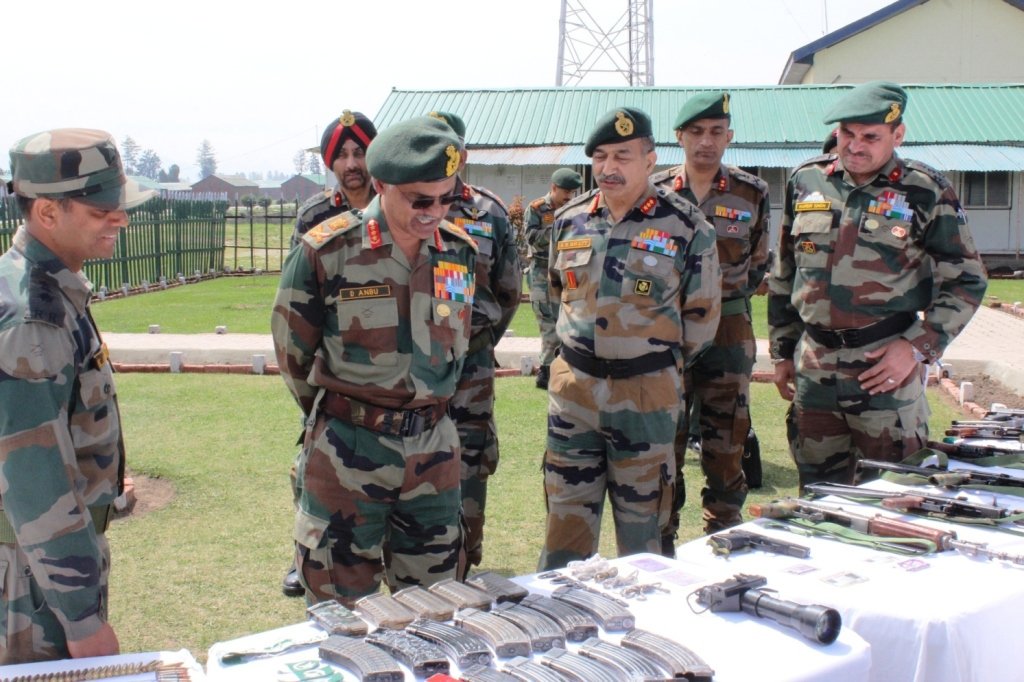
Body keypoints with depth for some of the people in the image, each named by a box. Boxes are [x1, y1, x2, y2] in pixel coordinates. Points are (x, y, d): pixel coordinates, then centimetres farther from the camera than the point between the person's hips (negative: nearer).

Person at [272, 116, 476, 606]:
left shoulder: (461, 251, 1)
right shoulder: (326, 252, -13)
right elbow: (293, 353, -1)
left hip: (433, 450, 4)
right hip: (345, 454, -3)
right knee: (341, 612, 7)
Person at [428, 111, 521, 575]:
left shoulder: (490, 214, 4)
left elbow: (509, 292, 12)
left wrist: (479, 342, 11)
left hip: (468, 368, 1)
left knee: (468, 472, 5)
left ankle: (462, 576, 20)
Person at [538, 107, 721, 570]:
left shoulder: (686, 226, -7)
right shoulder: (570, 220, 5)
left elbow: (701, 316, 1)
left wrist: (657, 361, 7)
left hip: (646, 394, -3)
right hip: (572, 388, 3)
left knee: (642, 527, 9)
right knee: (566, 519, 10)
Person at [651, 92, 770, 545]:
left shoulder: (752, 193, 2)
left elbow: (758, 264, 12)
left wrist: (724, 301, 8)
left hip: (729, 335, 0)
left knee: (726, 448, 5)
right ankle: (661, 546, 18)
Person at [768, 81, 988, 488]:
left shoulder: (926, 192, -4)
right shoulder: (806, 182, 8)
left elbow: (967, 280, -1)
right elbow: (783, 276, 15)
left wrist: (917, 347, -11)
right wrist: (782, 352, 15)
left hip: (886, 365, -4)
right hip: (813, 367, 4)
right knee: (818, 496, 13)